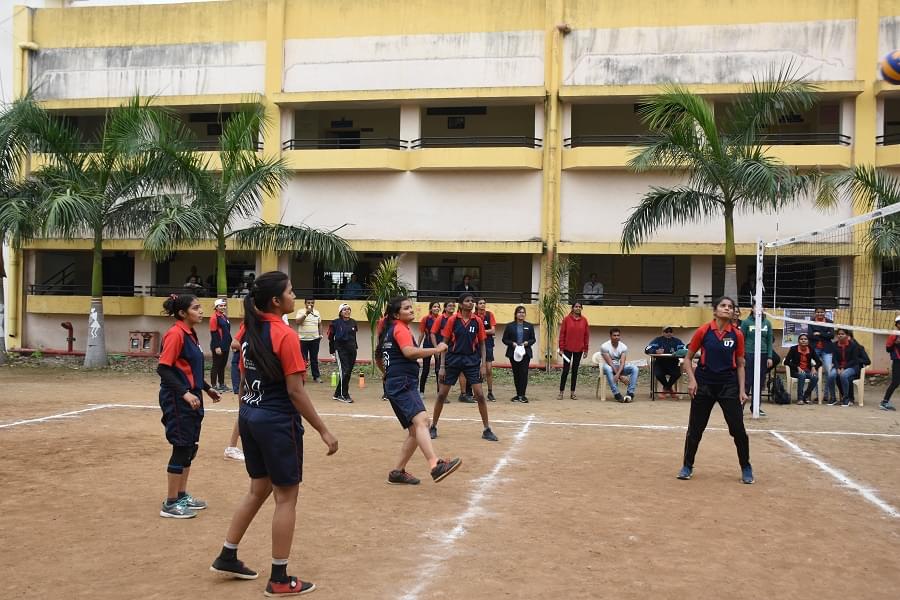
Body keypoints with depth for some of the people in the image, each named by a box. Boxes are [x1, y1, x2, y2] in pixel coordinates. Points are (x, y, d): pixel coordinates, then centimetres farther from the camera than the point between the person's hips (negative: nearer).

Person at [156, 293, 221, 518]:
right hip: (177, 400, -9)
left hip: (191, 399, 9)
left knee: (190, 448, 15)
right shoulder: (175, 334, -15)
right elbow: (163, 369, -21)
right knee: (182, 449, -3)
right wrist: (185, 393, -27)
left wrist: (207, 388, 20)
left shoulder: (190, 334, 11)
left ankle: (182, 495, 27)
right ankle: (170, 504, 6)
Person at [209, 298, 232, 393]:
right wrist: (217, 347, -20)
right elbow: (214, 333, -17)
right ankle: (214, 386, 2)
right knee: (216, 366, -3)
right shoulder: (215, 317, -12)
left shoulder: (224, 317, 15)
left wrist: (230, 342, 16)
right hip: (218, 347, -9)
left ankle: (221, 384, 24)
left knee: (223, 365, 15)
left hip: (225, 346, 9)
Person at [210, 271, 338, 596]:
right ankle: (279, 580, 10)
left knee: (258, 490, 22)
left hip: (250, 417, 8)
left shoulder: (249, 331, 6)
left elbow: (243, 380, 14)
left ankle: (227, 557, 30)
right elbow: (295, 391, -18)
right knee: (286, 497, 3)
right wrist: (324, 431, -13)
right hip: (278, 422, -8)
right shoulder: (285, 335, -17)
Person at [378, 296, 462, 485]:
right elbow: (409, 352, -25)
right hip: (401, 383, -11)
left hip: (401, 385, 11)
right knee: (421, 419, -30)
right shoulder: (400, 328, -6)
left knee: (416, 430, 10)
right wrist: (436, 349, -20)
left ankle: (398, 472, 15)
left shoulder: (391, 329, 24)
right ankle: (435, 465, -49)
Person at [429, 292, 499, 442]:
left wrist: (483, 364, -1)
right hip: (453, 360, -1)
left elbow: (481, 344, 7)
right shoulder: (453, 320, -5)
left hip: (472, 361, 1)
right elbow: (445, 343, -1)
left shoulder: (477, 321, 0)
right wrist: (442, 366, -4)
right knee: (442, 394, 3)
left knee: (480, 395, -4)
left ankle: (487, 430, 6)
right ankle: (433, 427, 19)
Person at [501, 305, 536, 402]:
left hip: (525, 353, 0)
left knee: (524, 373, -10)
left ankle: (522, 395, -9)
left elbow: (533, 339, 11)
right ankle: (518, 394, 15)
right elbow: (505, 339, 5)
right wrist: (512, 343, -12)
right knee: (516, 374, 5)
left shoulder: (529, 326, 9)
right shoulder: (510, 326, 5)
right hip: (513, 353, 0)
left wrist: (527, 343, -9)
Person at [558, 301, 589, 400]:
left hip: (579, 350, 2)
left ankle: (572, 393, 14)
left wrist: (586, 350, 4)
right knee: (565, 370, -2)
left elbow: (586, 335, 6)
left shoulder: (584, 320, 3)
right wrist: (561, 348, -6)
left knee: (575, 370, 8)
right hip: (568, 349, -2)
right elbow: (562, 334, -2)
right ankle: (561, 392, 5)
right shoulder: (567, 319, -3)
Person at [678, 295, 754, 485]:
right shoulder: (703, 331, -6)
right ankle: (687, 466, 23)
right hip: (704, 384, -1)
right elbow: (688, 358, 2)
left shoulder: (737, 335, -1)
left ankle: (746, 469, 19)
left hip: (729, 385, 1)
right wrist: (692, 380, -11)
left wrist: (742, 390, -1)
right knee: (695, 428, 6)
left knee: (738, 428, 0)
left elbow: (740, 365, 7)